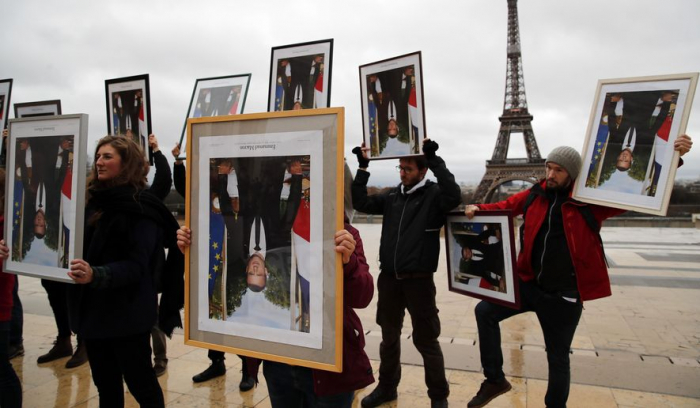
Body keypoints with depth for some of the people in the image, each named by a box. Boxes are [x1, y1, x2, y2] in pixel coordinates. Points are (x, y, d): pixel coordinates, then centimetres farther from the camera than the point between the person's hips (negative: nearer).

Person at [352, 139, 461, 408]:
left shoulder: (434, 195, -6)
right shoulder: (392, 196, 8)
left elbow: (454, 197, -27)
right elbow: (360, 203, 5)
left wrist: (435, 160, -27)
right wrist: (363, 168, -2)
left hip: (418, 280, -5)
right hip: (389, 278, 5)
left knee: (426, 340, 7)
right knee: (389, 336, 19)